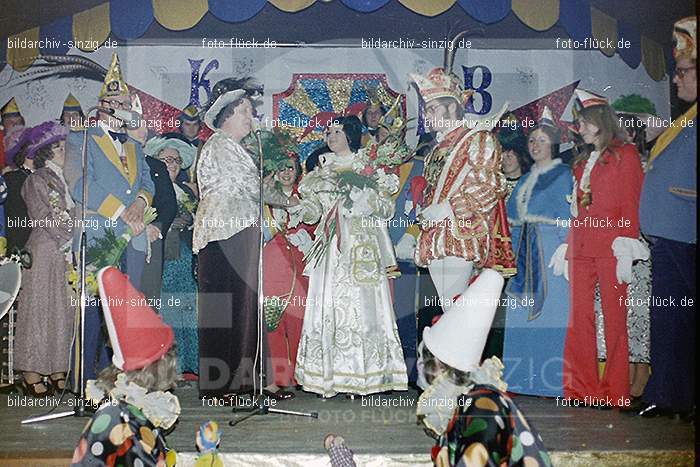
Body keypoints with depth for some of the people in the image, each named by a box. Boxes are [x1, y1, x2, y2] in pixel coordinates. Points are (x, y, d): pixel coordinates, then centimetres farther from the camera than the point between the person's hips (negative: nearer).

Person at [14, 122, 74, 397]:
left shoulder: (63, 179, 17)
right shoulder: (36, 181, -3)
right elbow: (45, 220, -10)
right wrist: (67, 242, -10)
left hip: (66, 254, 7)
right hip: (44, 253, -7)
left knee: (63, 311, 6)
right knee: (39, 309, -2)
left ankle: (57, 370, 11)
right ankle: (32, 373, 4)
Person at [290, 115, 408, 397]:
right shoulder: (322, 170, 19)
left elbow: (387, 208, 4)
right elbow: (314, 205, 12)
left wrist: (366, 198, -14)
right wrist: (302, 211, -8)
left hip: (362, 246, -3)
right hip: (331, 247, 3)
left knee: (361, 305, -7)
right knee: (328, 305, -3)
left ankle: (362, 376, -1)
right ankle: (329, 377, 1)